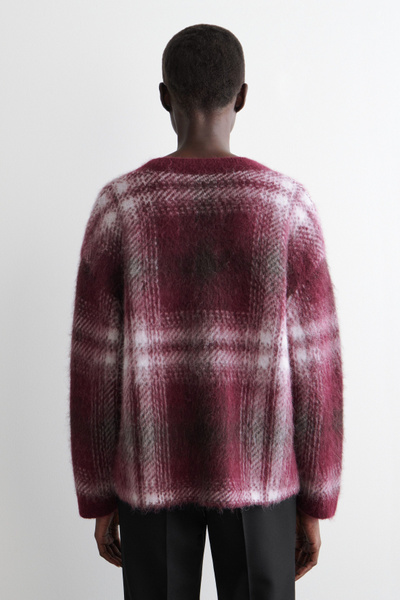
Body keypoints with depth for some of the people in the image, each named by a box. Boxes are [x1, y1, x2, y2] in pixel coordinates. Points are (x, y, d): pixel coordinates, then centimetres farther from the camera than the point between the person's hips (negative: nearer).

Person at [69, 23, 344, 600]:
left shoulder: (118, 206, -10)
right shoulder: (291, 205, -10)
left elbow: (94, 369, -7)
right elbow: (315, 367, -8)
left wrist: (97, 497, 5)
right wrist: (316, 503, 3)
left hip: (150, 474, 1)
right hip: (258, 474, 0)